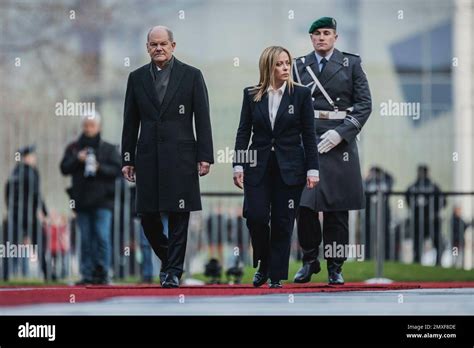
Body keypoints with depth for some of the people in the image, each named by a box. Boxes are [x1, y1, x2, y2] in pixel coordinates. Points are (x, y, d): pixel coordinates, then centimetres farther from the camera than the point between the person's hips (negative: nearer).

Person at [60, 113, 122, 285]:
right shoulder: (74, 148, 12)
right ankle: (87, 274, 7)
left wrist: (100, 168, -14)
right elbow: (64, 168, 5)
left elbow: (117, 169, 0)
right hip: (82, 200, 2)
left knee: (102, 237, -11)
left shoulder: (108, 149, 7)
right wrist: (77, 159, -10)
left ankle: (102, 272, -9)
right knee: (86, 239, 4)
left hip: (102, 200, -2)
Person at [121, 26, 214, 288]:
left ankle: (173, 271, 3)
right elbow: (130, 122, 11)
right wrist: (127, 159, 7)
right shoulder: (137, 78, 10)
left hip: (180, 156, -3)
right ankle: (169, 259, 24)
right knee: (148, 216, 3)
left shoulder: (191, 76, 3)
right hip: (148, 156, 3)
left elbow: (202, 119, 1)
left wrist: (205, 156, -5)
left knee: (178, 217, -2)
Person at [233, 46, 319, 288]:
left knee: (282, 222, -1)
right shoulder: (251, 95, 4)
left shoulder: (301, 94, 0)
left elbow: (308, 134, 1)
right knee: (255, 216, -10)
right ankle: (263, 265, 15)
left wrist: (312, 169, -3)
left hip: (289, 167, -1)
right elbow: (243, 132, 5)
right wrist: (238, 165, -3)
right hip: (259, 166, 1)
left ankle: (277, 275, 9)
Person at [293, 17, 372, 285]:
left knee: (336, 208, 1)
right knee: (303, 204, -7)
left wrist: (341, 133, -11)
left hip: (339, 141, -1)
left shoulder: (351, 64, 5)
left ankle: (335, 267, 9)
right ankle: (310, 260, 9)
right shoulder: (299, 66, 10)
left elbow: (365, 104, 0)